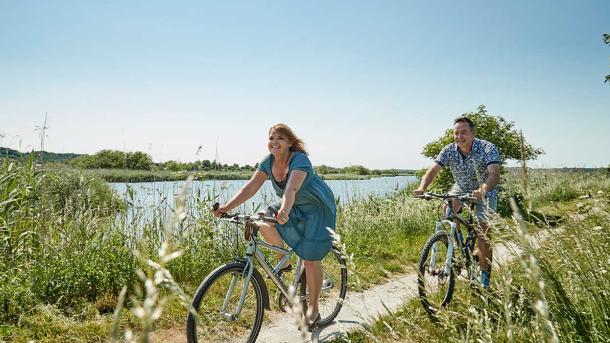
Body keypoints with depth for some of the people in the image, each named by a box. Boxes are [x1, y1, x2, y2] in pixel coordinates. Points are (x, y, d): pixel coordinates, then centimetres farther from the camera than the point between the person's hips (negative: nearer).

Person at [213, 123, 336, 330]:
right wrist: (226, 208, -24)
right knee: (265, 222, -18)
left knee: (310, 258, -10)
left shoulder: (300, 160, -28)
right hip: (293, 207, 7)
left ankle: (313, 308, 8)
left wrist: (284, 212, -63)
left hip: (316, 208, -6)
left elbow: (291, 189, -45)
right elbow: (251, 187, -14)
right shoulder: (268, 162, -8)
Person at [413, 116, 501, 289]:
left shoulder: (488, 149, -26)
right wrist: (422, 188, -45)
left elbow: (494, 174, -41)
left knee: (483, 233, -12)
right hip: (461, 189, 4)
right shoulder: (449, 150, -16)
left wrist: (482, 191, -61)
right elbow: (433, 170, -25)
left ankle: (485, 275, 2)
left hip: (485, 192, -3)